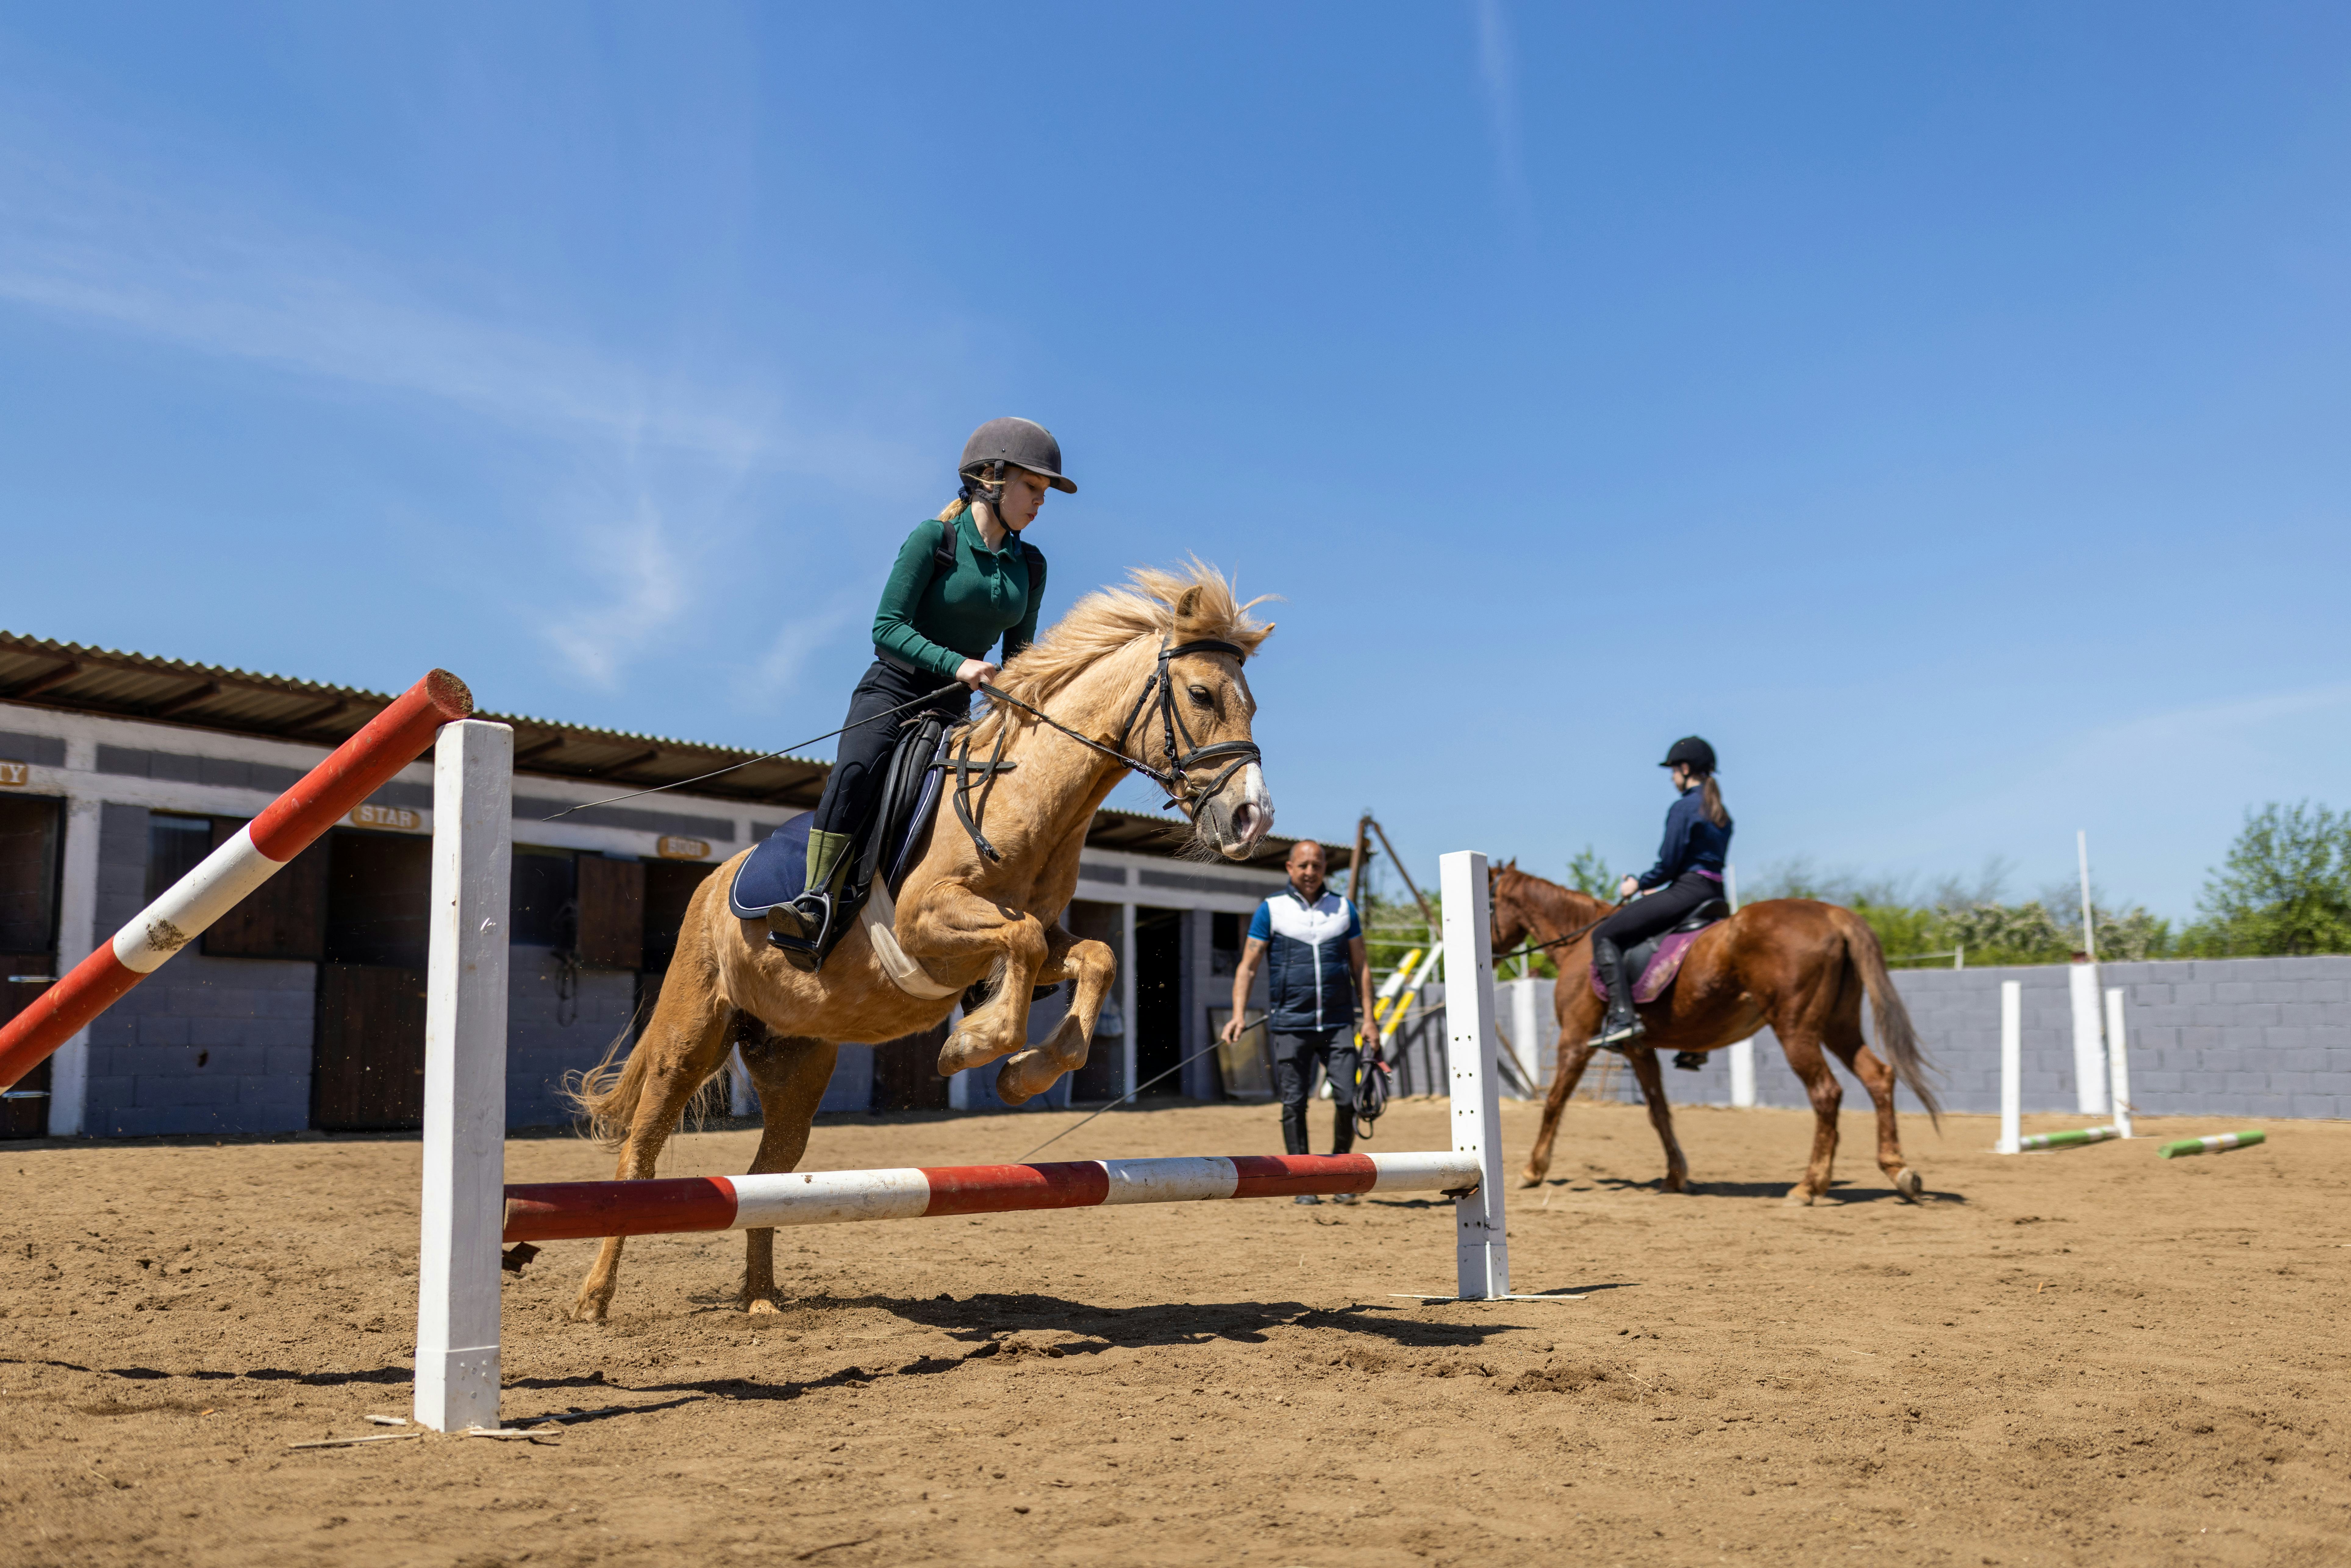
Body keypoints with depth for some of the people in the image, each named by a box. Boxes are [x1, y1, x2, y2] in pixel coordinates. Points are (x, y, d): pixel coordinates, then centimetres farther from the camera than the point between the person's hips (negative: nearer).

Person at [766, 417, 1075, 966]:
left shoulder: (1031, 567, 9)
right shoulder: (933, 539, -8)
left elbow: (1018, 656, 17)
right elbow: (887, 628, -14)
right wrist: (956, 664, -27)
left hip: (955, 709, 6)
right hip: (893, 690, -6)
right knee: (855, 770, -33)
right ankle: (815, 905, -33)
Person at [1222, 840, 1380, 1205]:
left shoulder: (1343, 908, 11)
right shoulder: (1271, 910, 4)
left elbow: (1360, 966, 14)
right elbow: (1248, 966, 2)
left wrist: (1368, 1018, 7)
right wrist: (1239, 1014, -11)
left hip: (1338, 1024, 2)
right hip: (1291, 1025, -1)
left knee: (1349, 1099, -5)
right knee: (1294, 1105, 1)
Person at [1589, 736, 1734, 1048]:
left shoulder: (1683, 808, -10)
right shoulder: (1721, 814, 17)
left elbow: (1668, 864, -14)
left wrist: (1639, 884, 3)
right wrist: (1659, 888, 23)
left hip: (1686, 892, -10)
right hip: (1714, 894, 10)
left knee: (1605, 936, -6)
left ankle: (1622, 1015, -21)